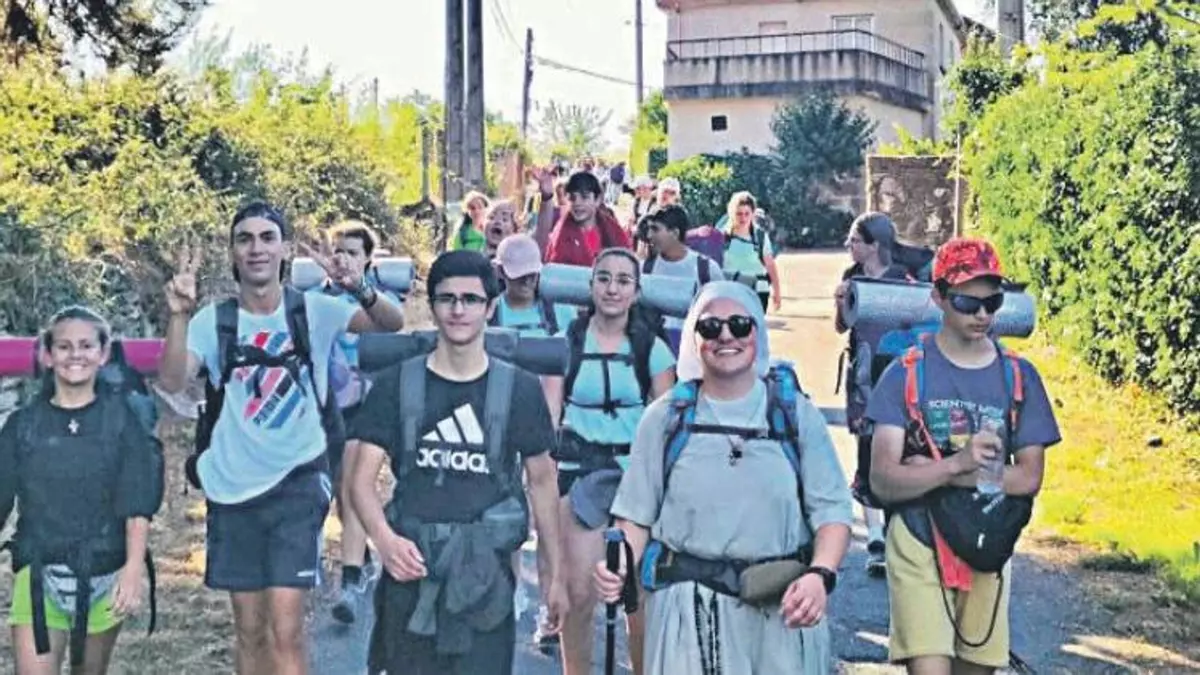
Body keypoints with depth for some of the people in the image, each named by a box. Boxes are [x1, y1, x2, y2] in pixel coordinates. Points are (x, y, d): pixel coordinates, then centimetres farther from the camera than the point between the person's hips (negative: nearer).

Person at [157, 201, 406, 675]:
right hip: (232, 488, 3)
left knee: (284, 631, -9)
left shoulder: (313, 311, -5)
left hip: (296, 484, -3)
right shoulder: (214, 320, -1)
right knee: (249, 631, 13)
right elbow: (171, 382, -15)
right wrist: (179, 314, -29)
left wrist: (362, 291, -37)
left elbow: (391, 324, -16)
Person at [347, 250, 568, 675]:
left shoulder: (519, 389, 2)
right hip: (411, 568, 1)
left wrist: (554, 574, 9)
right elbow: (363, 479, 0)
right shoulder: (397, 385, 2)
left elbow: (542, 482, 9)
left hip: (486, 574, 0)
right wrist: (384, 538, -20)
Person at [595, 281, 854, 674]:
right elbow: (636, 512, 6)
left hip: (781, 605, 0)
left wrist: (821, 575, -17)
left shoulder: (796, 413, 4)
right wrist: (620, 565, -13)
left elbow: (831, 508, 0)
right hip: (689, 607, 0)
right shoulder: (666, 416, 5)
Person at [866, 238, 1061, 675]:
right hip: (919, 545, -3)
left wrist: (935, 473, -14)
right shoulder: (907, 373, -6)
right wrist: (957, 464, -30)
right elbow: (883, 481, -13)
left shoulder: (1019, 376, 2)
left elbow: (1029, 477, -4)